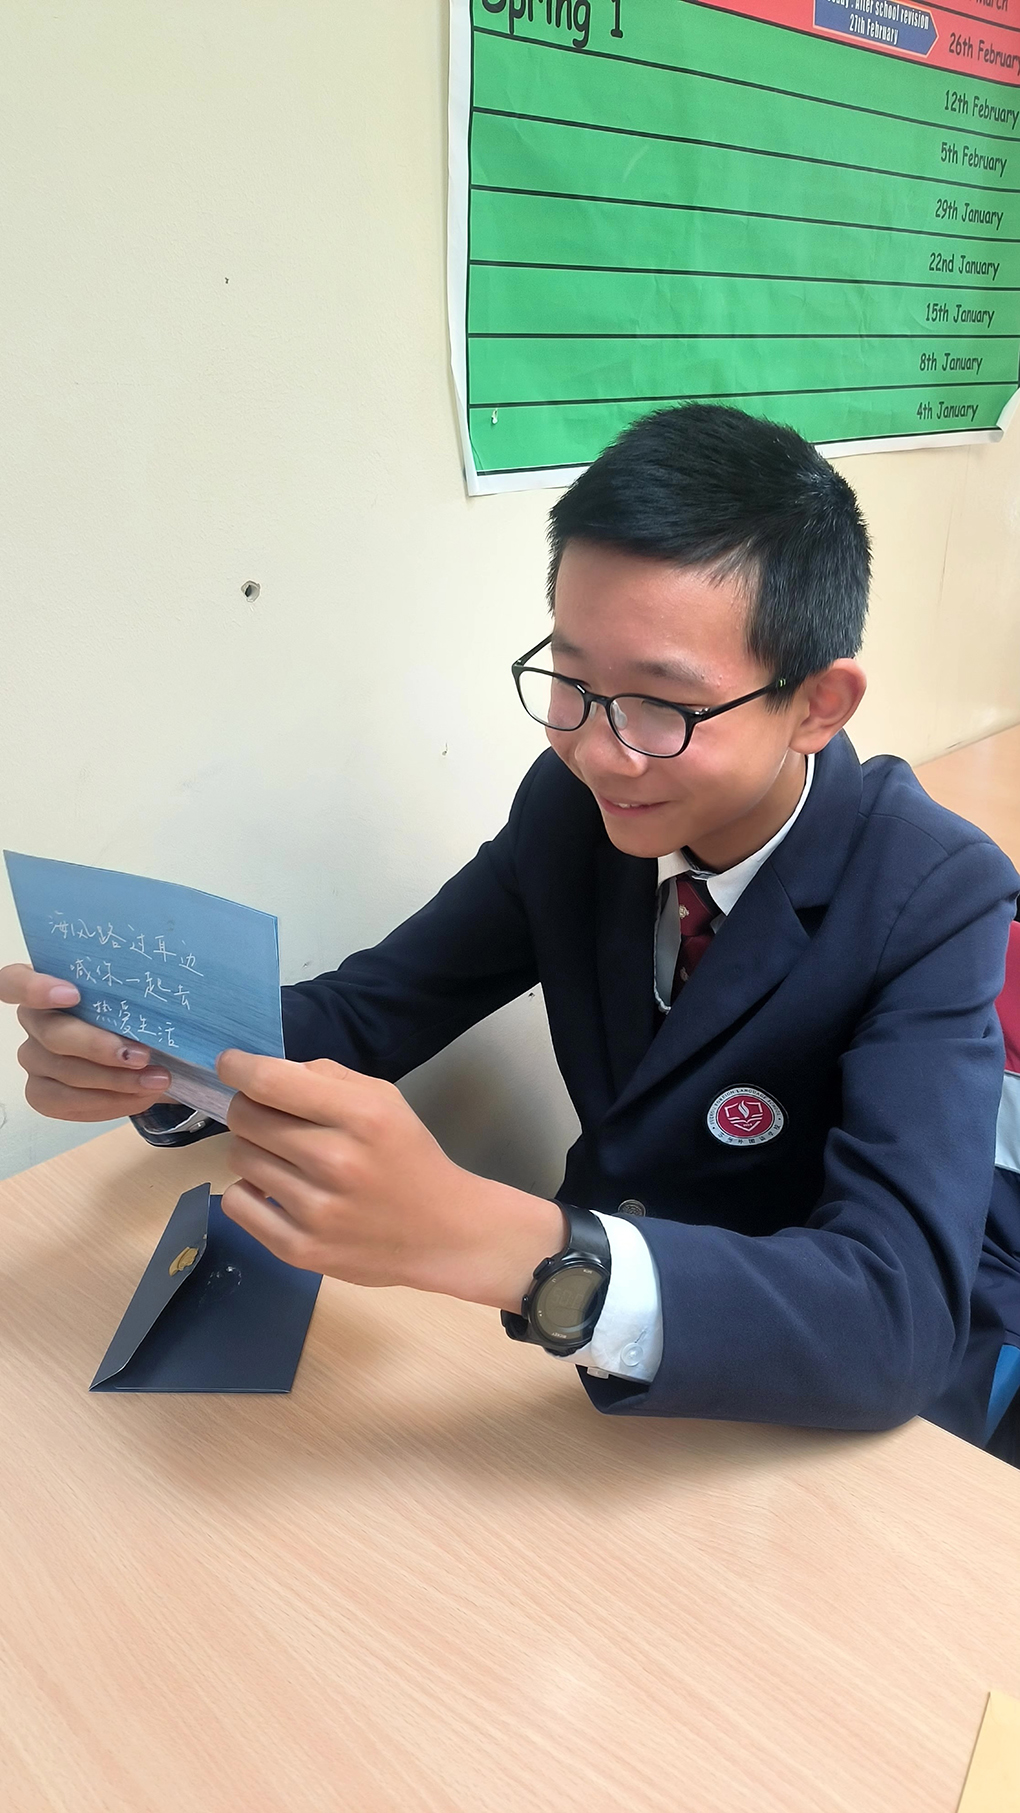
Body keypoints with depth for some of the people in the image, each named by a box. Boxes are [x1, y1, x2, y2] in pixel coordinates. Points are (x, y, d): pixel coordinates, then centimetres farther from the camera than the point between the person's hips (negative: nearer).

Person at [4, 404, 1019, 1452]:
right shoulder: (572, 803, -9)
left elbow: (898, 1324, -34)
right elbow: (369, 1012, -4)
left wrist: (465, 1235, -47)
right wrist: (162, 1059, -26)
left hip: (837, 1424, -3)